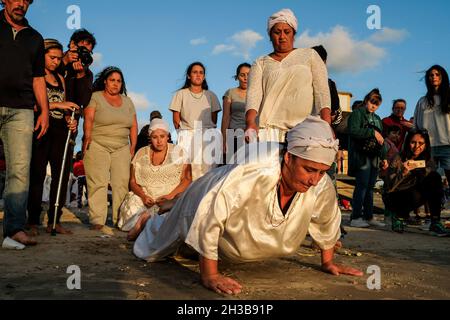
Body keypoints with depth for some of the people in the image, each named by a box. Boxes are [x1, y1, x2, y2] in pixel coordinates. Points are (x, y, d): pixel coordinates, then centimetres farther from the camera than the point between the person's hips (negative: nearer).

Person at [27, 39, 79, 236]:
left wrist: (70, 120, 2)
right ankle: (33, 223, 1)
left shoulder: (60, 79, 22)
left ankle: (54, 221, 7)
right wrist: (58, 104, -15)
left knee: (62, 174, 1)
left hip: (60, 130, 6)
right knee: (37, 175, -5)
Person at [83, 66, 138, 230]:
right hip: (97, 146, -4)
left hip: (122, 148, 4)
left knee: (122, 183, -5)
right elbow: (88, 119, -8)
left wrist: (133, 147, 7)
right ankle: (97, 221, -8)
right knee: (98, 183, -10)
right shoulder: (95, 97, 5)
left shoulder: (127, 101, 18)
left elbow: (133, 126, 16)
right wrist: (87, 136, -25)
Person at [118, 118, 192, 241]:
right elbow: (133, 181, 9)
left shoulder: (178, 153, 5)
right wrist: (143, 196, -12)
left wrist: (170, 195, -17)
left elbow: (187, 179, -1)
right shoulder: (141, 153, 11)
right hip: (146, 198, 2)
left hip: (172, 199, -1)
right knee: (133, 204, -29)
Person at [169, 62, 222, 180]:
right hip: (187, 137, -1)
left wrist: (210, 133, 1)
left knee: (207, 168, -9)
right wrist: (183, 133, 1)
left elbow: (214, 119, 12)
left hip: (207, 137, 2)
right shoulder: (180, 94, 11)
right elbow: (176, 120, 7)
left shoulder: (211, 95, 16)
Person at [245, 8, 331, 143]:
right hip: (269, 129, 0)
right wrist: (250, 123, -20)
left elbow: (322, 90, 5)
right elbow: (253, 93, -1)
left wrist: (326, 124, -11)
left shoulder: (310, 55, 16)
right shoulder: (260, 63, 16)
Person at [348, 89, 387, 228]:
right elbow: (353, 131, -16)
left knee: (370, 187, 7)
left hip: (374, 157, 7)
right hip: (361, 156, -7)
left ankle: (368, 217, 12)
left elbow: (381, 140, 28)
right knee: (362, 186, -11)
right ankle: (355, 218, -7)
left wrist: (383, 157, 22)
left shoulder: (377, 119, 24)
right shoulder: (357, 114, 1)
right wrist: (372, 132, -15)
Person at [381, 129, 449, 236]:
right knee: (415, 195, -37)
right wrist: (403, 173, -37)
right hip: (394, 198, -5)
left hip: (413, 195, 5)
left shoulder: (427, 159, -1)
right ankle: (398, 216, -2)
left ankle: (435, 223, -18)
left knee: (435, 177, -19)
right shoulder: (398, 160, -17)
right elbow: (389, 188, -23)